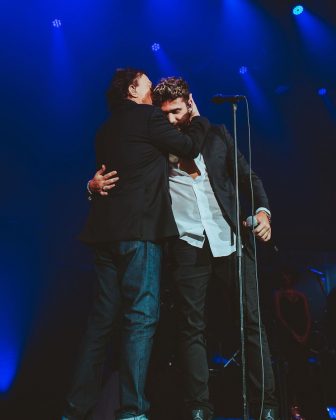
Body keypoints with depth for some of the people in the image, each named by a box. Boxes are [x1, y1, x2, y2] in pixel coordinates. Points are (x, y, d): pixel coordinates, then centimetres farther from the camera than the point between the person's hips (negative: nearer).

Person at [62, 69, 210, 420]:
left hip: (106, 231, 8)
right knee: (142, 315, -7)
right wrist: (197, 118, 21)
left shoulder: (107, 129, 23)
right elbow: (189, 147, 5)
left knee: (102, 317, 9)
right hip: (138, 228, -8)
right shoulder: (147, 116, 1)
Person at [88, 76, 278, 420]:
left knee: (252, 321, 0)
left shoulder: (216, 135, 13)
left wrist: (262, 210, -4)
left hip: (230, 240, 1)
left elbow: (248, 177, 14)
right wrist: (95, 185, -16)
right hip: (188, 246, -1)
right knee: (191, 327, 1)